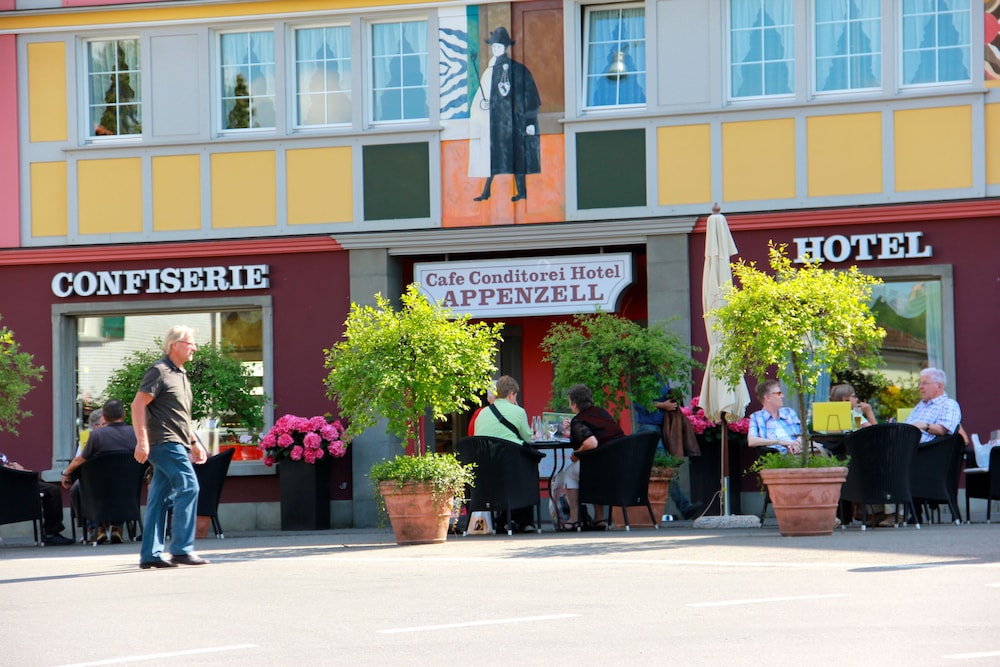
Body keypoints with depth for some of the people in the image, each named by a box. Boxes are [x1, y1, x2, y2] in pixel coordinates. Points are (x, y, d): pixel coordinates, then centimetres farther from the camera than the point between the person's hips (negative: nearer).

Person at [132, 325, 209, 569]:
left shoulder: (180, 375, 21)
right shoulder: (159, 371, -8)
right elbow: (138, 405, -15)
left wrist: (194, 442, 26)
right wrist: (142, 440, -22)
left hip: (175, 445, 9)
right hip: (164, 442, -9)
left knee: (160, 497, 8)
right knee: (188, 487, -14)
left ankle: (150, 554, 8)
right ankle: (181, 549, -13)